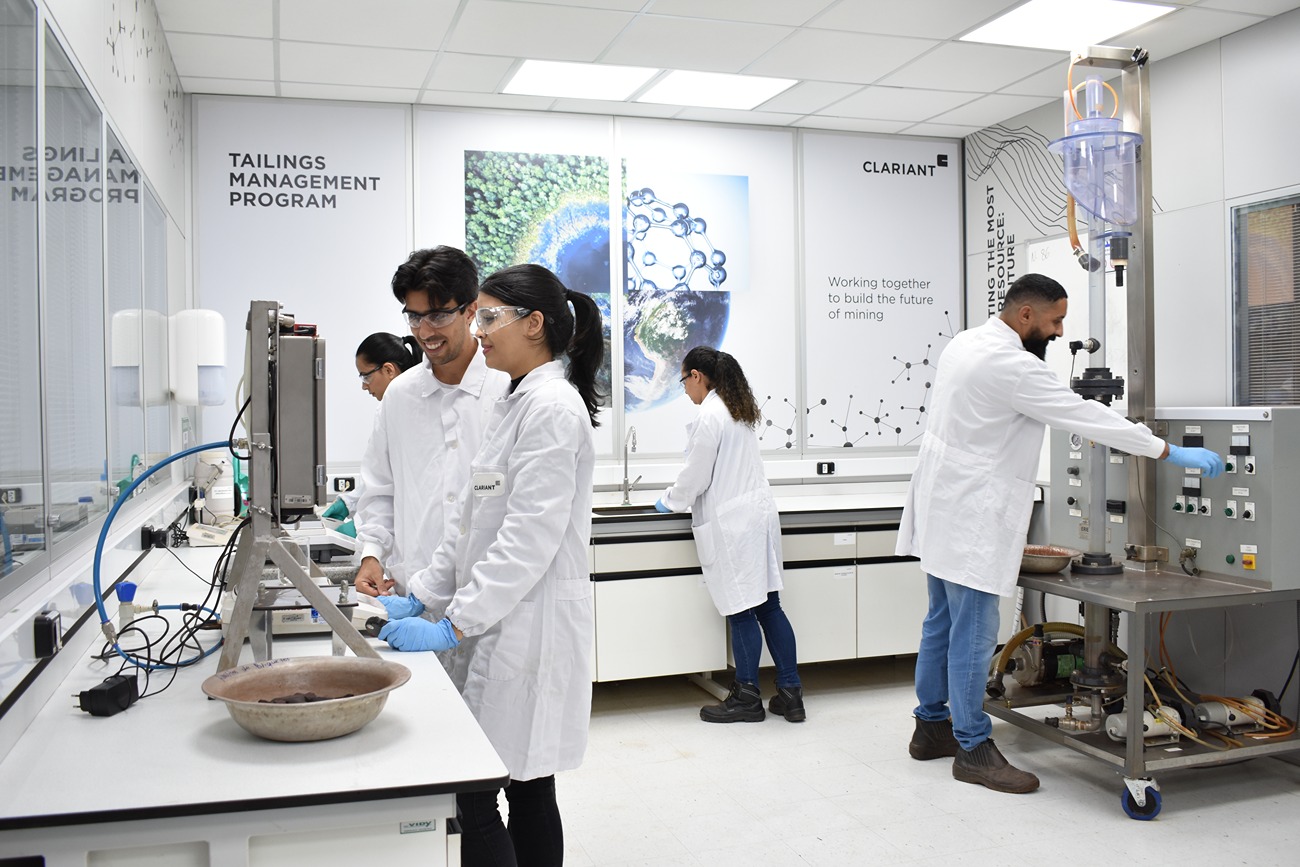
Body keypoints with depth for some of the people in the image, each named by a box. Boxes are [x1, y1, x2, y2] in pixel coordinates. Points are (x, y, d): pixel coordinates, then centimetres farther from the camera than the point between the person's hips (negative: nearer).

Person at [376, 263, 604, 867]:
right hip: (499, 623, 9)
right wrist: (419, 598, 12)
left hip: (530, 627, -9)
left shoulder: (553, 407, -15)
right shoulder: (515, 404, 15)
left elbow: (530, 538, -21)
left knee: (475, 797, -4)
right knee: (527, 788, 16)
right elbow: (475, 527, 18)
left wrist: (454, 625, -20)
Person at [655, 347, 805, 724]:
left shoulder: (709, 417, -14)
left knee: (741, 612, 0)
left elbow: (696, 477, -11)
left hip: (732, 526, -9)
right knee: (769, 606, 10)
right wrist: (681, 497, 30)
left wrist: (669, 502, 7)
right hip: (758, 514, 9)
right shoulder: (739, 411, 14)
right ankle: (790, 693, 13)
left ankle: (747, 698, 10)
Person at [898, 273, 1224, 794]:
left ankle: (931, 727, 26)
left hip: (944, 508, 10)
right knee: (974, 633, -3)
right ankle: (973, 749, 6)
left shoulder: (966, 343, 11)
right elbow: (1083, 416, -17)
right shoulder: (1009, 365, -19)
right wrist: (1169, 452, -11)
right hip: (970, 518, -10)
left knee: (943, 623, 16)